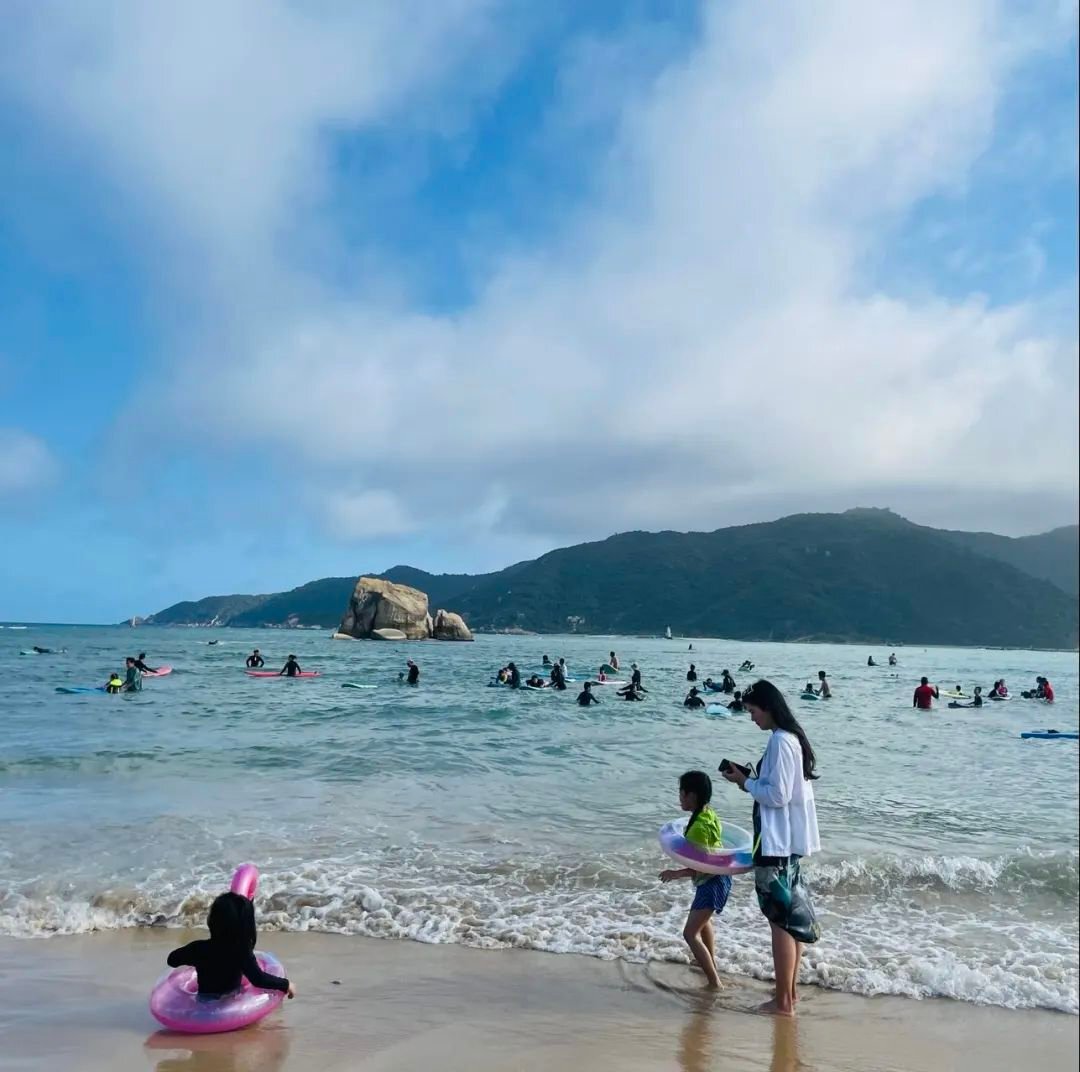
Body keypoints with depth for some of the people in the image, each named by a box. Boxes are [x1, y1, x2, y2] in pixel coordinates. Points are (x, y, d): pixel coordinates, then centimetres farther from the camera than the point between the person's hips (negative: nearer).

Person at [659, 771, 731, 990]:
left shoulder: (698, 827, -28)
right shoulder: (709, 814, -1)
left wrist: (678, 873, -22)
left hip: (711, 882, -10)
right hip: (718, 878, 10)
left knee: (690, 933, -8)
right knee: (703, 921, 32)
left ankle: (714, 982, -7)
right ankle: (710, 961, 51)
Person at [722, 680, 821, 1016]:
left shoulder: (780, 741, -20)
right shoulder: (792, 737, 10)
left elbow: (777, 796, -22)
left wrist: (745, 782, -10)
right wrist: (751, 780, 8)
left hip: (777, 843, -10)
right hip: (788, 840, 10)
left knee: (780, 920, 0)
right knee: (792, 918, 16)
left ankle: (783, 1001, 10)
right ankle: (790, 991, 28)